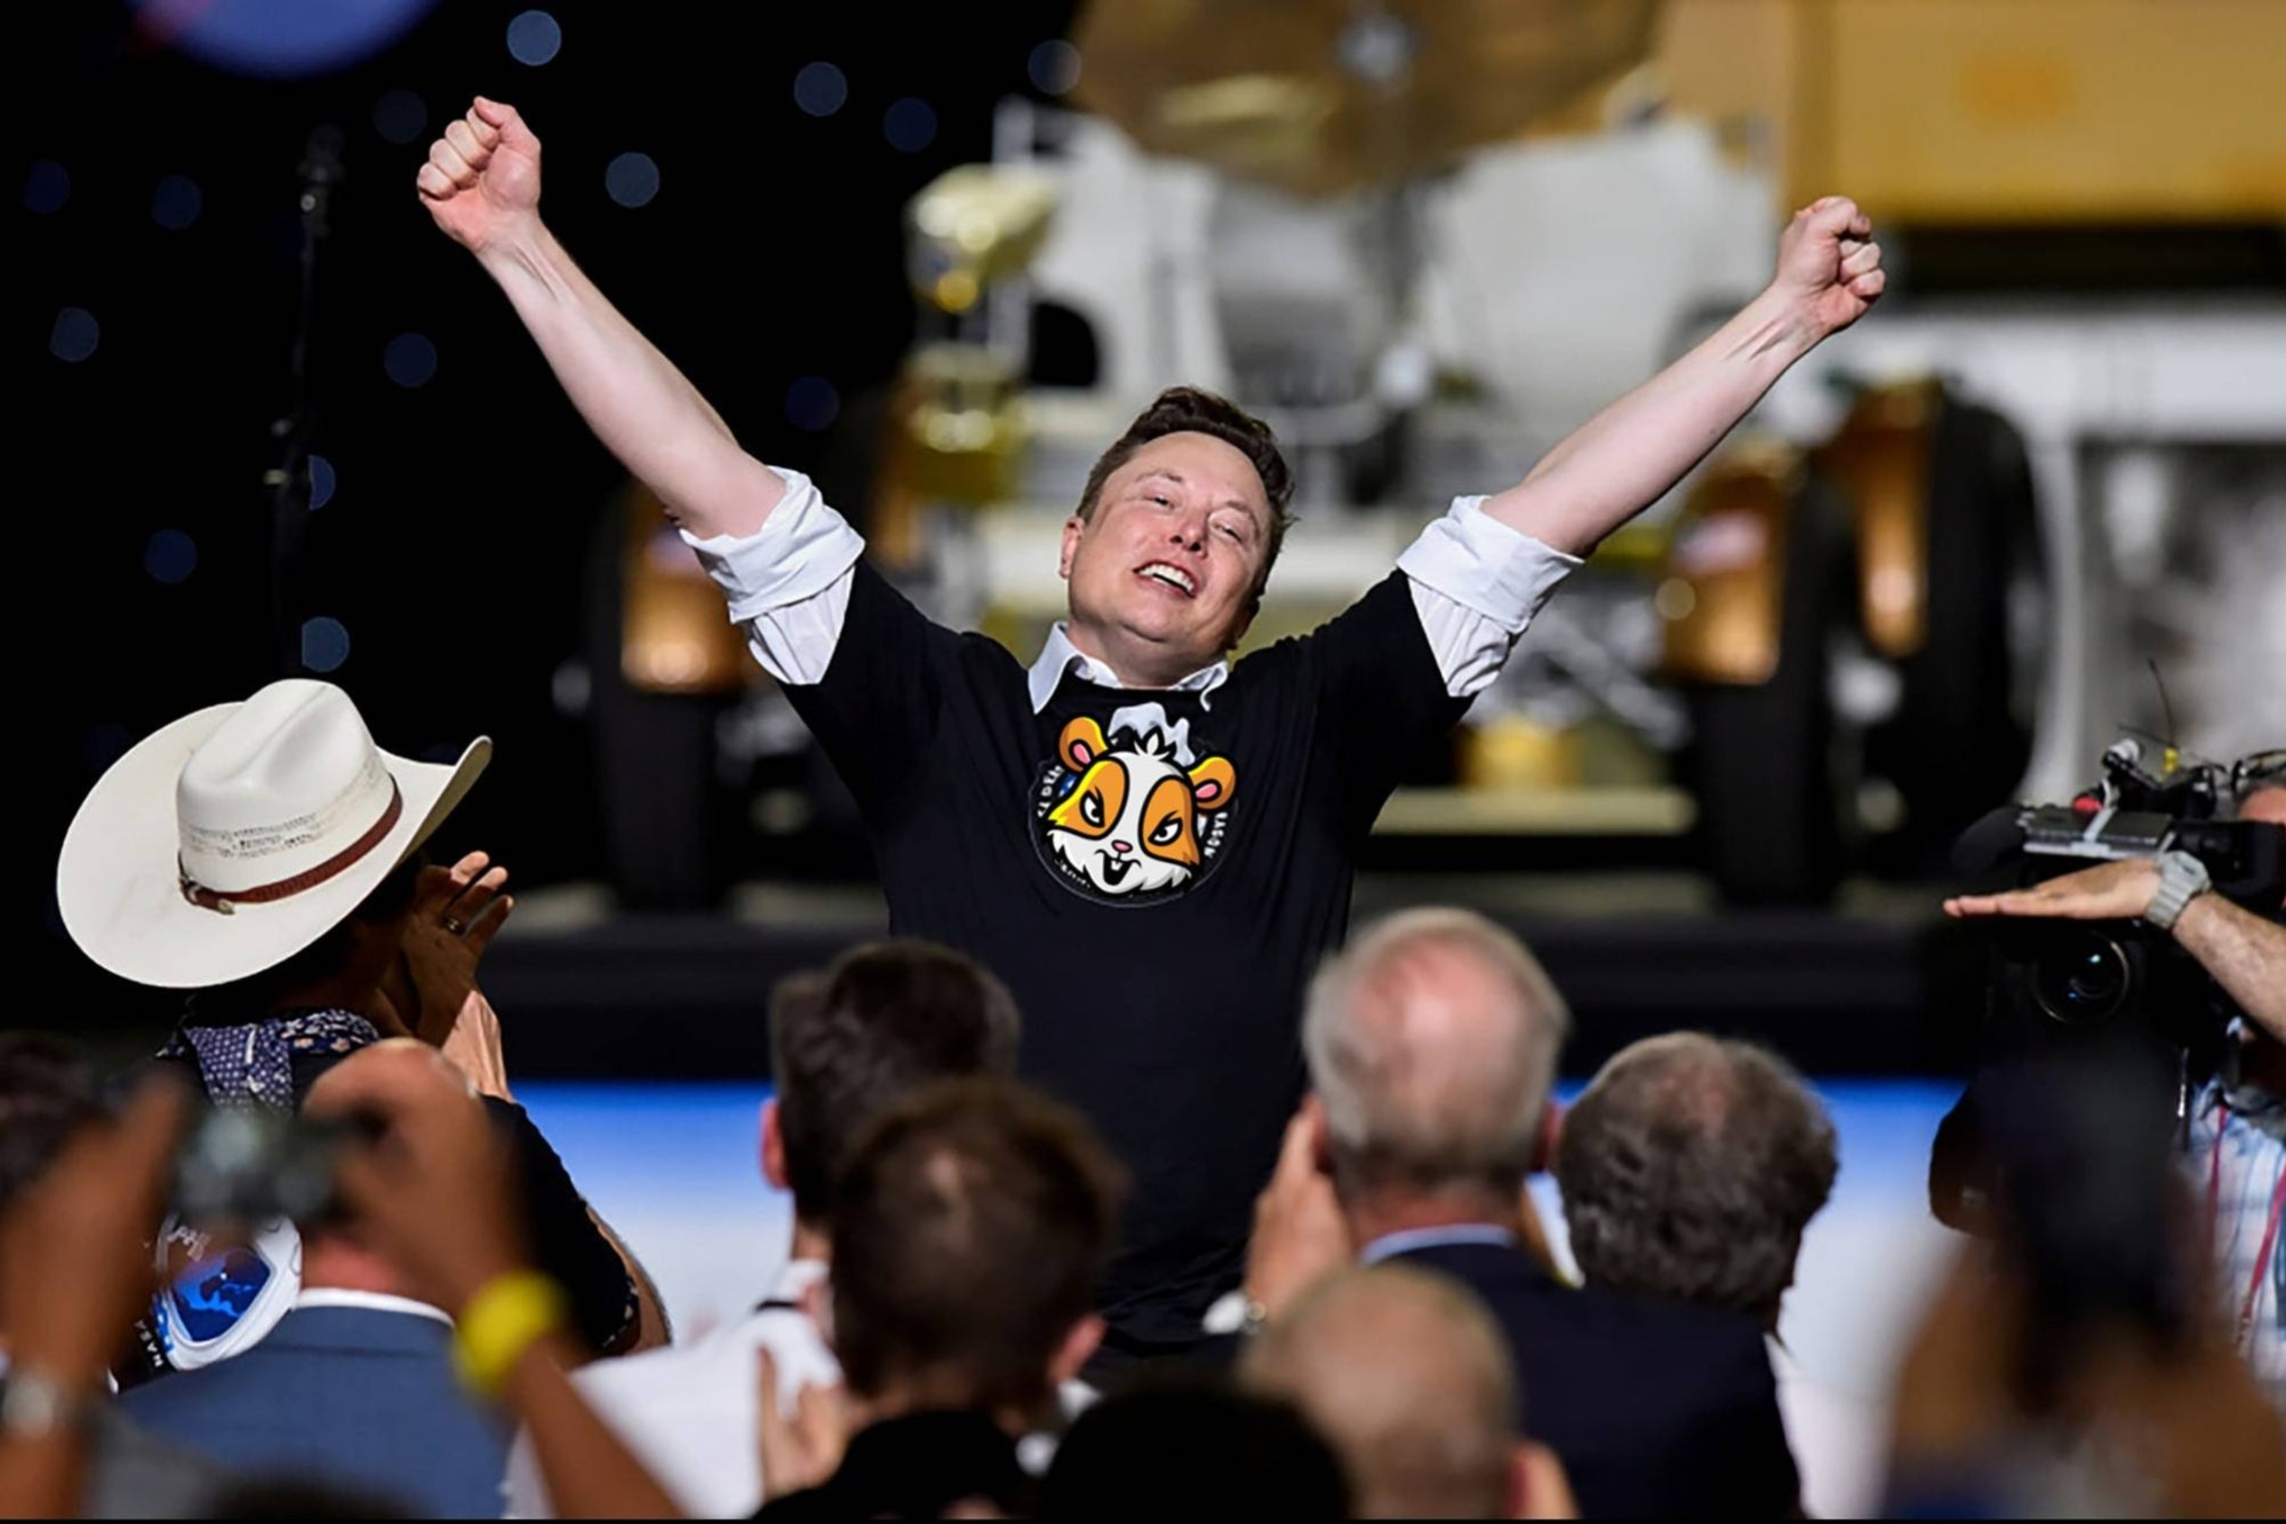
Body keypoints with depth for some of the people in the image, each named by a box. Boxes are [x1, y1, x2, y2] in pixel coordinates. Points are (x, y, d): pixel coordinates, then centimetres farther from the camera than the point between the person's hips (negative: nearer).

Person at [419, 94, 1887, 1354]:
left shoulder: (1308, 725, 16)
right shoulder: (943, 714, 14)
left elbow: (1544, 520, 14)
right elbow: (725, 494, 12)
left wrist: (1788, 313, 12)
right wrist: (518, 243, 10)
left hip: (1234, 1366, 1)